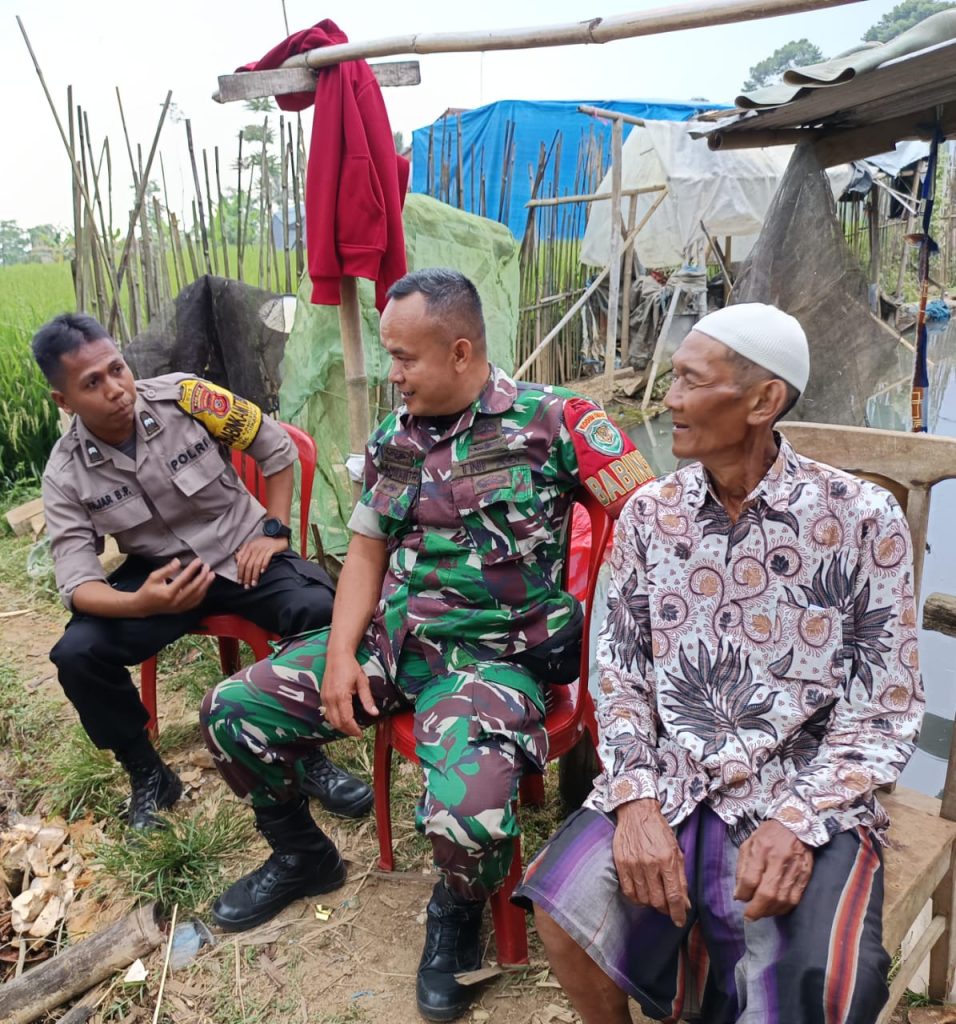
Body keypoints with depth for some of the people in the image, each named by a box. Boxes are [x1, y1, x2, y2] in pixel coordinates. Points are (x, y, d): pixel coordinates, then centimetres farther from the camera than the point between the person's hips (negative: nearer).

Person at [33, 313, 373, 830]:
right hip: (157, 573, 2)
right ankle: (148, 774, 4)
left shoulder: (184, 396, -15)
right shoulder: (65, 475, -11)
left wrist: (275, 531, -7)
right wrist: (141, 603, -37)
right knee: (76, 653, -22)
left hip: (242, 553, -1)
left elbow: (276, 447, -2)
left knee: (320, 610, -30)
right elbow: (76, 581, -16)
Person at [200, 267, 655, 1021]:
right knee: (232, 713, 1)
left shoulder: (551, 420, -9)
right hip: (388, 637, 6)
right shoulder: (393, 438, 8)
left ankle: (458, 915, 9)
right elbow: (367, 549, 12)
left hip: (491, 653, -6)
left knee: (469, 816, -32)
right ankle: (303, 856, 29)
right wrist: (341, 653, 0)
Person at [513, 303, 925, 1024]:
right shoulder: (649, 514, 2)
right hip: (669, 786, 3)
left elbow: (887, 713, -5)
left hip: (805, 800, -2)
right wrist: (636, 800, -12)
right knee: (564, 911, -20)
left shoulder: (863, 519, -7)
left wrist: (797, 823, -18)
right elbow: (622, 676, 3)